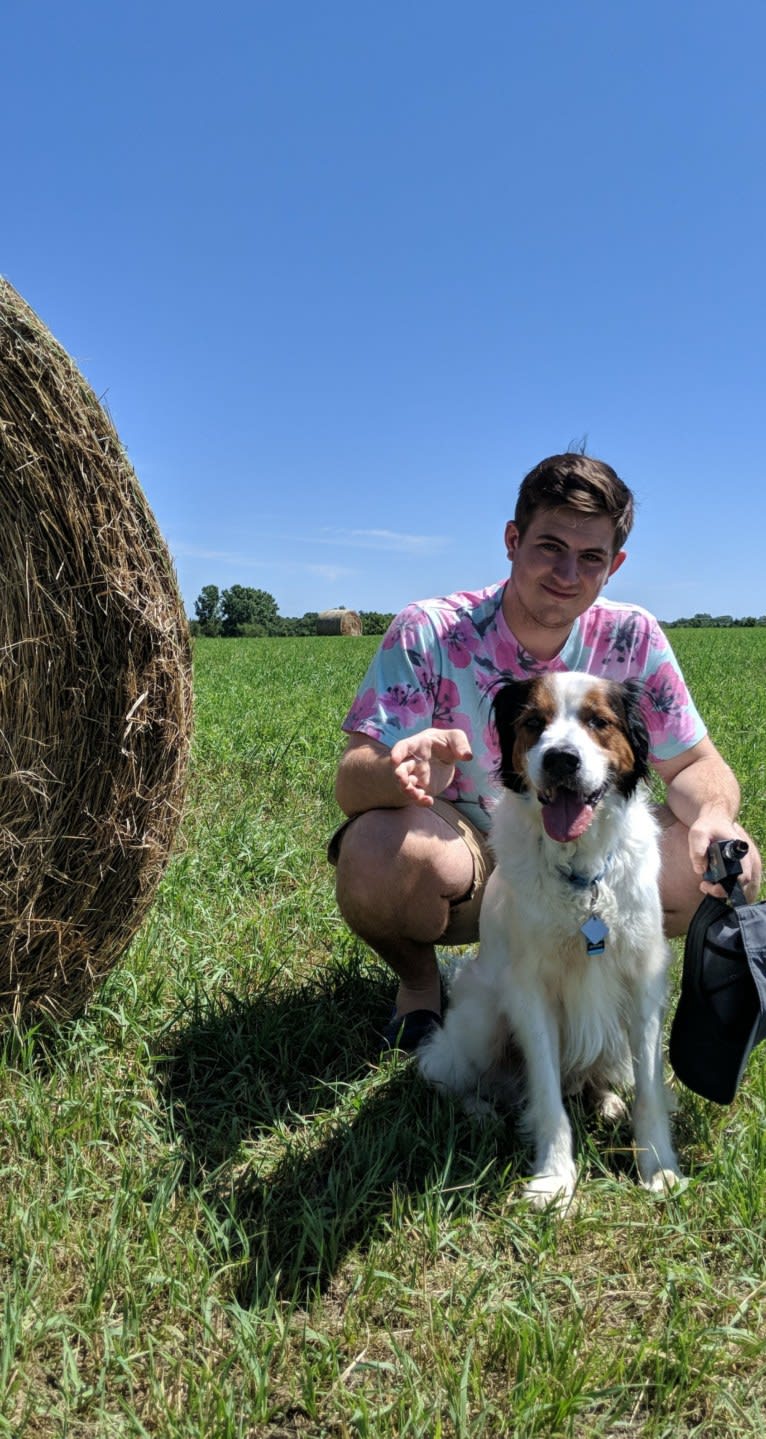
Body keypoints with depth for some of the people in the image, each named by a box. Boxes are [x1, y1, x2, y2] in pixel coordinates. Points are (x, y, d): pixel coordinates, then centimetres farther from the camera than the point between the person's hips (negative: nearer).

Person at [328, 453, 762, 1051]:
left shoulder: (632, 640, -9)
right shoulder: (429, 633, -18)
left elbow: (695, 763, -2)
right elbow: (352, 781, -24)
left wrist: (715, 817, -27)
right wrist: (407, 771, -49)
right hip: (461, 862, -3)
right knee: (380, 850, -37)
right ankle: (419, 980, 1)